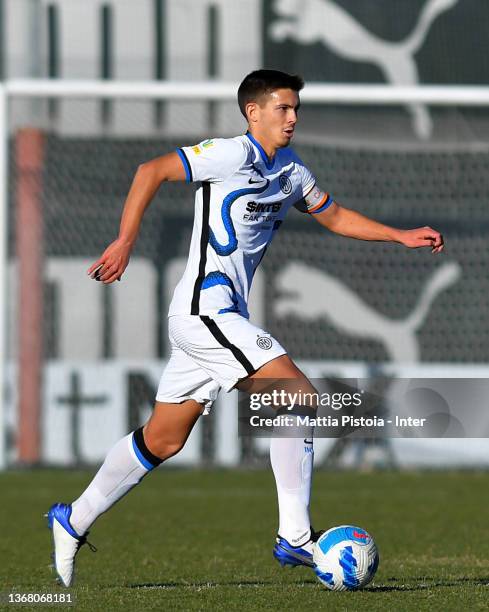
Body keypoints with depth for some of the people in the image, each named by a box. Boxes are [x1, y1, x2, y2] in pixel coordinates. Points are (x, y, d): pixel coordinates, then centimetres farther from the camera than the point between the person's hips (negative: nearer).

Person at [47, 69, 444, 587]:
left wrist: (402, 236, 19)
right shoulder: (233, 155, -12)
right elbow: (151, 171, -15)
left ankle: (73, 523, 24)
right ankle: (294, 538, -14)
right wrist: (125, 243, -20)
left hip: (219, 317, 9)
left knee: (162, 440, 13)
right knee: (300, 397, -16)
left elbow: (333, 215, 28)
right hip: (204, 308, -9)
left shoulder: (291, 171, 14)